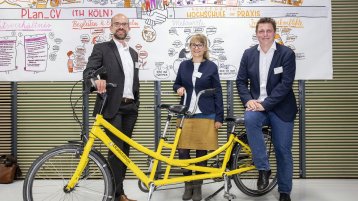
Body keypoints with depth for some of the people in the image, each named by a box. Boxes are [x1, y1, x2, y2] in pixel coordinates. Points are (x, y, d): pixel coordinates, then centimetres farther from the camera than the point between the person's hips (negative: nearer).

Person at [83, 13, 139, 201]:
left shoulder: (133, 52, 19)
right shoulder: (101, 48, 1)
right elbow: (88, 71, -13)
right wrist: (97, 79, -35)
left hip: (130, 107, 6)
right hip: (112, 107, -6)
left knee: (124, 150, 9)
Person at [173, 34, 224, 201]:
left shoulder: (211, 66, 1)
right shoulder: (184, 65, 8)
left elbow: (218, 93, 0)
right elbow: (176, 84, 19)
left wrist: (219, 117, -5)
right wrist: (178, 88, -6)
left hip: (205, 115, -2)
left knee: (201, 151, 4)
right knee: (183, 150, -2)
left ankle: (197, 186, 19)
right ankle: (188, 184, 18)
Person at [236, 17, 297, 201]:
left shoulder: (286, 54, -7)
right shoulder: (249, 54, 3)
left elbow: (286, 83, -14)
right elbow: (241, 80, 5)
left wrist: (265, 104, -21)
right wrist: (248, 100, -13)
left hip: (280, 108, -1)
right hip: (257, 105, 2)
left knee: (283, 150, 3)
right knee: (249, 119, -32)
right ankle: (263, 169, -18)